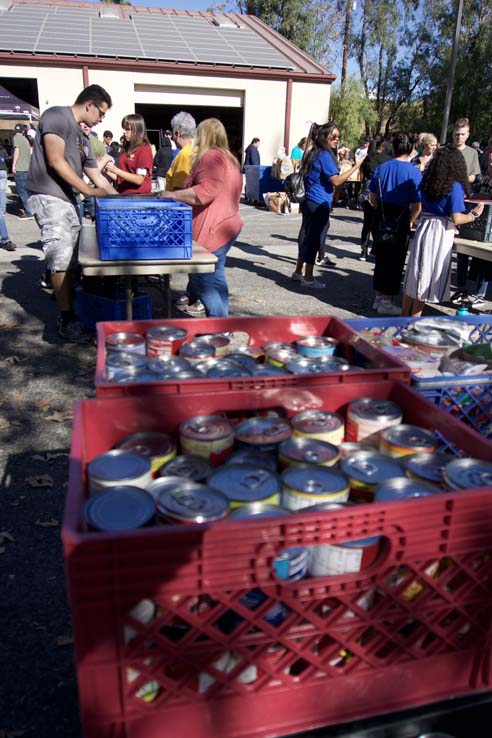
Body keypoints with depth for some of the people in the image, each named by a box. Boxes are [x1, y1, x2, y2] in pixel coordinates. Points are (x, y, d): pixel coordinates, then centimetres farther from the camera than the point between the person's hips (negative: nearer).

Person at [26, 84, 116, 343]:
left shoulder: (80, 136, 22)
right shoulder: (57, 116, -4)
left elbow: (98, 177, 24)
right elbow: (56, 161, -14)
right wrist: (88, 190, -14)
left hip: (68, 200, 9)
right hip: (49, 198, -9)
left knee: (70, 260, 8)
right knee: (62, 259, -10)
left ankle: (67, 305, 16)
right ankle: (66, 320, -4)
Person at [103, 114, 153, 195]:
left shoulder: (144, 149, -6)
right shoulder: (125, 149, 14)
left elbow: (139, 180, -14)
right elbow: (120, 178, 18)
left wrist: (115, 170, -16)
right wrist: (108, 171, 1)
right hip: (123, 195, 6)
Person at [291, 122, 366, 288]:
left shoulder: (314, 153, 15)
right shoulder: (325, 155, -14)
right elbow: (336, 181, -19)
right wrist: (356, 166, -17)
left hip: (309, 202, 9)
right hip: (319, 204, -9)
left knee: (306, 237, 16)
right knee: (314, 240, -3)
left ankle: (298, 272, 25)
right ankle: (308, 278, 4)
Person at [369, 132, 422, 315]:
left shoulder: (381, 168, 3)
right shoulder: (414, 173, -12)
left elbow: (372, 197, 9)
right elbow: (417, 205, -14)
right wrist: (410, 222, 2)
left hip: (381, 218, 5)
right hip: (400, 220, -5)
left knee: (381, 259, 16)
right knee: (395, 262, 6)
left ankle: (379, 298, 26)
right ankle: (386, 302, 13)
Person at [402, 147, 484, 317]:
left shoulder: (427, 183, 6)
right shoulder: (455, 186, -12)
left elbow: (423, 208, 11)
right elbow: (456, 219, -15)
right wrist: (474, 215, 0)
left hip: (423, 228, 6)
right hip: (440, 234, -6)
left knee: (415, 273, 14)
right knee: (429, 277, 3)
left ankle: (404, 314, 22)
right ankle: (415, 317, 9)